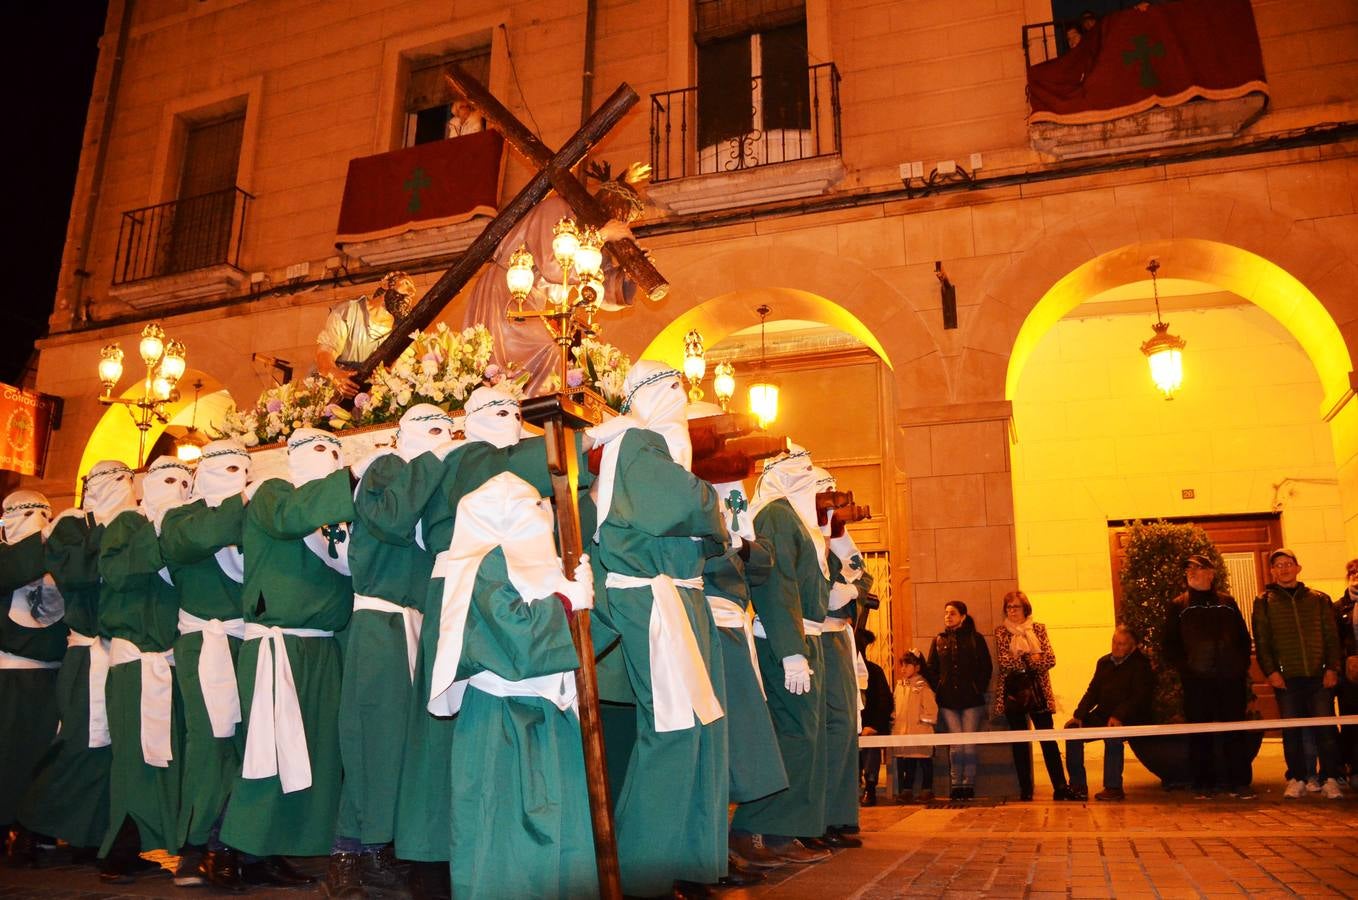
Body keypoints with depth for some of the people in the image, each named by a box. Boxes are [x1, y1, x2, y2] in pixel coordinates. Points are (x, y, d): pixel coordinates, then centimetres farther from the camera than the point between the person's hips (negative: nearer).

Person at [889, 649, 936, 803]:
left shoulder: (922, 686, -8)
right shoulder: (899, 685, 12)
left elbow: (931, 708, -10)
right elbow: (895, 706, 20)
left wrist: (925, 721, -12)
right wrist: (894, 720, 11)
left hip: (920, 732, -6)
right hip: (902, 731, 6)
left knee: (925, 761, 4)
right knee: (905, 762, 11)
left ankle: (927, 789, 13)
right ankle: (907, 790, 18)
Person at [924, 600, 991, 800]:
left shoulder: (975, 639, 7)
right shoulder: (939, 641, 13)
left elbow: (986, 667, 5)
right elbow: (930, 669, 11)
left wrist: (979, 689, -4)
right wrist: (938, 690, 0)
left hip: (972, 701, -1)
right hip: (947, 701, 1)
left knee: (969, 744, -3)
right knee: (955, 744, -4)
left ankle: (968, 785, 5)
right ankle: (956, 785, 3)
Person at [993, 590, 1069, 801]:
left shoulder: (1039, 629, 8)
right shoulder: (1001, 632, 6)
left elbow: (1049, 659, -3)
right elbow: (1004, 661, -7)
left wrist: (1021, 660, -12)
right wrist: (1031, 659, -11)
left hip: (1038, 690, 0)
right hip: (1013, 691, 0)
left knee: (1048, 739, -3)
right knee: (1019, 742, 4)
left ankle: (1060, 786, 0)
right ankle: (1025, 789, 10)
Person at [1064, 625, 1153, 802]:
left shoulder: (1141, 664, -3)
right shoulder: (1104, 662, 15)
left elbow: (1139, 696, -15)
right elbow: (1092, 691, 12)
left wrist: (1119, 716, -29)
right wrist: (1078, 715, -3)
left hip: (1129, 719, -6)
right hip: (1103, 715, 6)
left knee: (1112, 735, -36)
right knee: (1073, 729, -14)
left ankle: (1114, 787, -24)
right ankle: (1078, 786, -9)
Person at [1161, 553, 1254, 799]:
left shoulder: (1227, 602, 13)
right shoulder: (1179, 605, 8)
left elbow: (1244, 637, 15)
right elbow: (1168, 644, 6)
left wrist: (1242, 666, 3)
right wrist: (1184, 666, -6)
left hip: (1231, 678, 1)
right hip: (1197, 680, -1)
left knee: (1235, 732, 3)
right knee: (1200, 734, 1)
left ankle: (1239, 782, 10)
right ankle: (1203, 784, 8)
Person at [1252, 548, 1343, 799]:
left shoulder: (1319, 599, 11)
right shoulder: (1264, 602, 8)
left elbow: (1331, 636, 8)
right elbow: (1261, 641, 3)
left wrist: (1332, 668, -3)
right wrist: (1271, 671, -7)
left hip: (1320, 675, 1)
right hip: (1286, 677, 0)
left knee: (1326, 729, -2)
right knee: (1291, 731, 2)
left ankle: (1329, 778, 7)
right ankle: (1296, 778, 10)